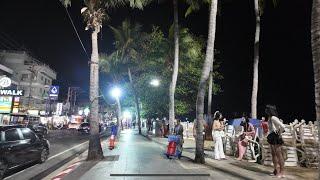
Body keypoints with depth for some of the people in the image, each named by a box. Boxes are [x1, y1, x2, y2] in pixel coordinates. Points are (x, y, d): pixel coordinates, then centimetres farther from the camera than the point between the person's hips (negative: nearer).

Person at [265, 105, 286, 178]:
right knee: (273, 154, 14)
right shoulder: (269, 119, 11)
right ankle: (276, 170, 24)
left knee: (279, 155, -3)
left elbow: (282, 126, -27)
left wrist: (279, 134, -15)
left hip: (276, 138, -10)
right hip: (272, 138, 10)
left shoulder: (273, 118, -17)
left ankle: (282, 172, 5)